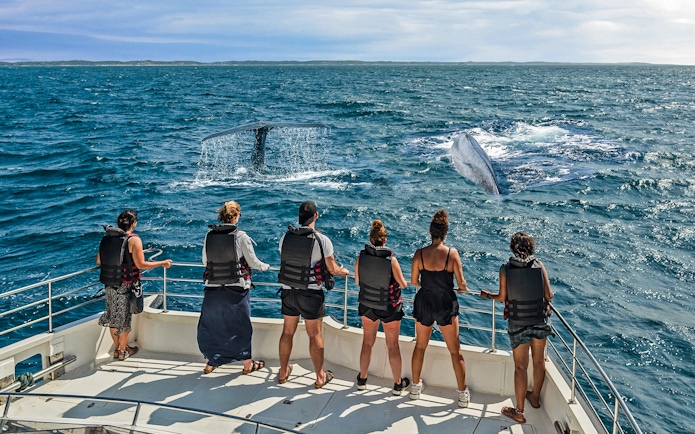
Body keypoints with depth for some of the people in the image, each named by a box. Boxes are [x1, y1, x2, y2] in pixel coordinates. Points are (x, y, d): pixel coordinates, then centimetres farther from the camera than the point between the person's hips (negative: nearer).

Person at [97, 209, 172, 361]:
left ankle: (117, 348, 30)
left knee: (113, 315, 17)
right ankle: (122, 351, 21)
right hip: (126, 286, -5)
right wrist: (162, 263, -7)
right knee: (125, 318, 9)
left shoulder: (106, 238, 1)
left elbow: (98, 260, 7)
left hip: (110, 285, 5)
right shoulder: (134, 240, -16)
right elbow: (141, 264, -17)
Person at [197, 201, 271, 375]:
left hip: (213, 289, 3)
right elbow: (253, 262, -5)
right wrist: (264, 266, 17)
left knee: (211, 324, 16)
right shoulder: (240, 236, -12)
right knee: (241, 325, 11)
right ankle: (248, 364, 23)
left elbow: (205, 261, 8)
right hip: (236, 289, -3)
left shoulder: (209, 235, -2)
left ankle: (210, 363, 26)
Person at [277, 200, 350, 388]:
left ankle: (283, 372, 32)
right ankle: (320, 377, 20)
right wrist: (343, 271, 16)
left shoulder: (285, 237, -4)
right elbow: (332, 269, -7)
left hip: (289, 291, 4)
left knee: (287, 332, 17)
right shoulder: (322, 240, -16)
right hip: (311, 294, -4)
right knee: (315, 335, 8)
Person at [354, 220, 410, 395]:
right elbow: (403, 284, -12)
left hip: (367, 306, 2)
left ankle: (362, 380, 33)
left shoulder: (360, 257, -15)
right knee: (393, 345, 13)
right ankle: (398, 384, 26)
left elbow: (357, 281, 0)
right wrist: (404, 281, 10)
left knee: (367, 342, 20)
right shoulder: (391, 259, -23)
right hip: (390, 308, -2)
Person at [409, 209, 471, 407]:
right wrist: (461, 289, 10)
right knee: (455, 351, 13)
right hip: (446, 305, -2)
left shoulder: (420, 253, -9)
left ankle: (416, 386, 34)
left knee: (420, 346, 21)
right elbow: (461, 284, -13)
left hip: (424, 303, 2)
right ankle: (463, 394, 22)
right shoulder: (452, 253, -15)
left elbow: (414, 281, 0)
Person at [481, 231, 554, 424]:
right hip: (540, 321, 2)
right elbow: (549, 295, -7)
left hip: (517, 323, -2)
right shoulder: (539, 266, -7)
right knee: (539, 361, 21)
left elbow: (502, 297, -6)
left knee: (521, 366, 7)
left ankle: (519, 411, 14)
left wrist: (487, 295, 14)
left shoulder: (506, 269, -10)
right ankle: (535, 397, 41)